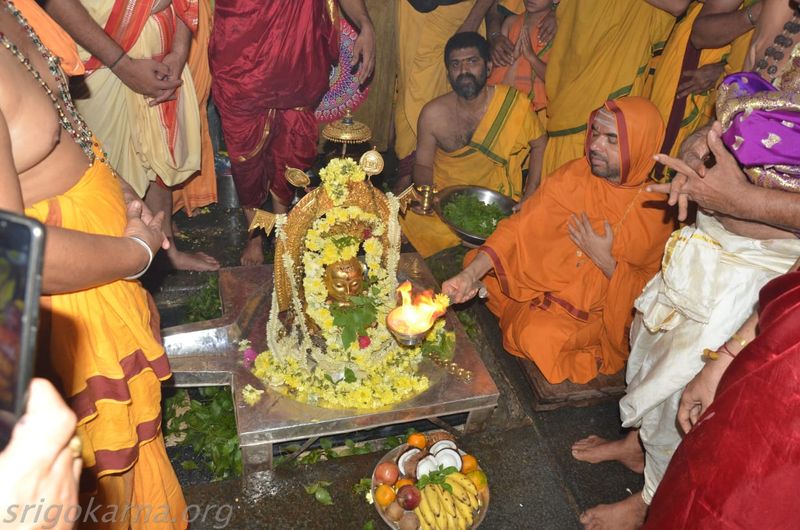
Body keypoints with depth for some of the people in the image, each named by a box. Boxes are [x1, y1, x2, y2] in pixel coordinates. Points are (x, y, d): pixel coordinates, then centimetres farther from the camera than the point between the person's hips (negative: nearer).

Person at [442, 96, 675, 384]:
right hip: (538, 289, 3)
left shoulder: (656, 212, -9)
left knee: (540, 334, -27)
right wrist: (470, 274, -26)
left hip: (592, 314, -3)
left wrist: (605, 260, -19)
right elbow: (519, 226, -12)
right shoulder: (572, 175, -6)